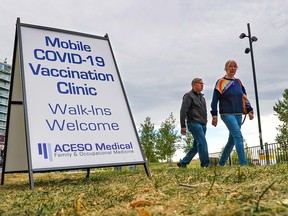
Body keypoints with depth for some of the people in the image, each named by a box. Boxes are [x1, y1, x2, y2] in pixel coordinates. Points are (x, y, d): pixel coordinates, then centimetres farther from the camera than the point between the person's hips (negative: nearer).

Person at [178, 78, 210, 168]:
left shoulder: (201, 97, 24)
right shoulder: (189, 96, -2)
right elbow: (183, 111, -9)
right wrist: (183, 126, -14)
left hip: (202, 124, 8)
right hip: (194, 123, -8)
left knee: (196, 146, 8)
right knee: (203, 143, -16)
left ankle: (183, 163, 16)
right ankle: (205, 165, -14)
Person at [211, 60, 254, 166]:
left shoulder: (238, 82, 15)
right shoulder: (221, 82, -2)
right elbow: (215, 99, -4)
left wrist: (249, 110, 8)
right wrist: (214, 115, -9)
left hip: (238, 115, 6)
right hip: (227, 114, -6)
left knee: (232, 140, 9)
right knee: (238, 136, -19)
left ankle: (221, 163, 21)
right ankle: (244, 163, -21)